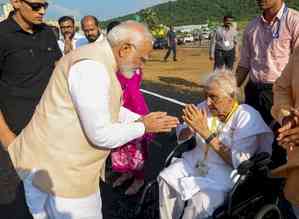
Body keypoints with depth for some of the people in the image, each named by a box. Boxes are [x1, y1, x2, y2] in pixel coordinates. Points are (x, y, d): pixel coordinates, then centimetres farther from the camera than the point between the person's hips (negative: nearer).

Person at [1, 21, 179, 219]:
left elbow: (107, 108, 19)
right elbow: (102, 135, -24)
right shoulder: (92, 67, -26)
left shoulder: (98, 59, 7)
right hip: (58, 171, -10)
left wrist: (140, 119, 9)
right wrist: (143, 127, -9)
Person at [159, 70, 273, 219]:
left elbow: (240, 163, -23)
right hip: (197, 160, 6)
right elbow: (181, 137, 9)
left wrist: (206, 132, -27)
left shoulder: (247, 117, -16)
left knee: (201, 201, -28)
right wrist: (191, 127, -17)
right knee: (166, 177, -12)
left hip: (226, 170, -5)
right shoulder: (205, 107, -1)